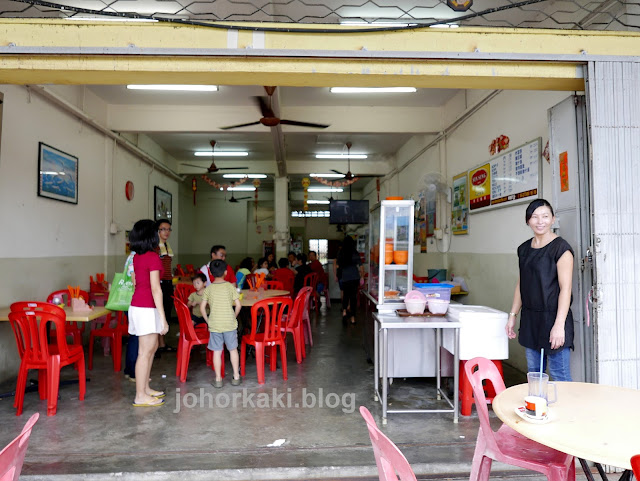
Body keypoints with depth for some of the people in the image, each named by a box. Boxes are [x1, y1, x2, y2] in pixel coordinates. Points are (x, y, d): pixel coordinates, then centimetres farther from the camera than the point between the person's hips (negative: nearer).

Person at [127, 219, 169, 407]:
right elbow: (156, 289, -19)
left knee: (152, 346, 18)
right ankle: (140, 397, 8)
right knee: (145, 352, -1)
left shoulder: (136, 257, 10)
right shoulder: (153, 257, -16)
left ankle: (145, 388, 28)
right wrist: (163, 318, -16)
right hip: (147, 309, -9)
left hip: (137, 305, 9)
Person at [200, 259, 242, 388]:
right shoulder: (230, 286, -4)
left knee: (217, 351, 8)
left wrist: (208, 320, 10)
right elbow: (238, 305, -7)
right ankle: (236, 377, 17)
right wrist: (234, 317, 8)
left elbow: (202, 307, -2)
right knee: (233, 349, 12)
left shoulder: (208, 288, -1)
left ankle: (218, 379, 13)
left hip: (214, 324, 1)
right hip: (230, 324, 0)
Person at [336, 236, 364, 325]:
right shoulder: (355, 254, -9)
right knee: (353, 296, 5)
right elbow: (360, 267, -7)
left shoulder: (340, 254, -1)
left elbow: (338, 265, 11)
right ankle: (352, 318, 7)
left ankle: (344, 311, -1)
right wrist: (362, 276, 9)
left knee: (346, 295, 19)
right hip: (354, 278, -2)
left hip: (344, 278, 2)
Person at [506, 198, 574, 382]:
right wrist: (512, 315, 13)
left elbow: (565, 288, -14)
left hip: (552, 317, -6)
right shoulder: (524, 249, 11)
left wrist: (559, 325, -19)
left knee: (558, 373, -3)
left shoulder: (561, 248, -9)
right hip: (530, 318, 7)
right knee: (533, 372, 12)